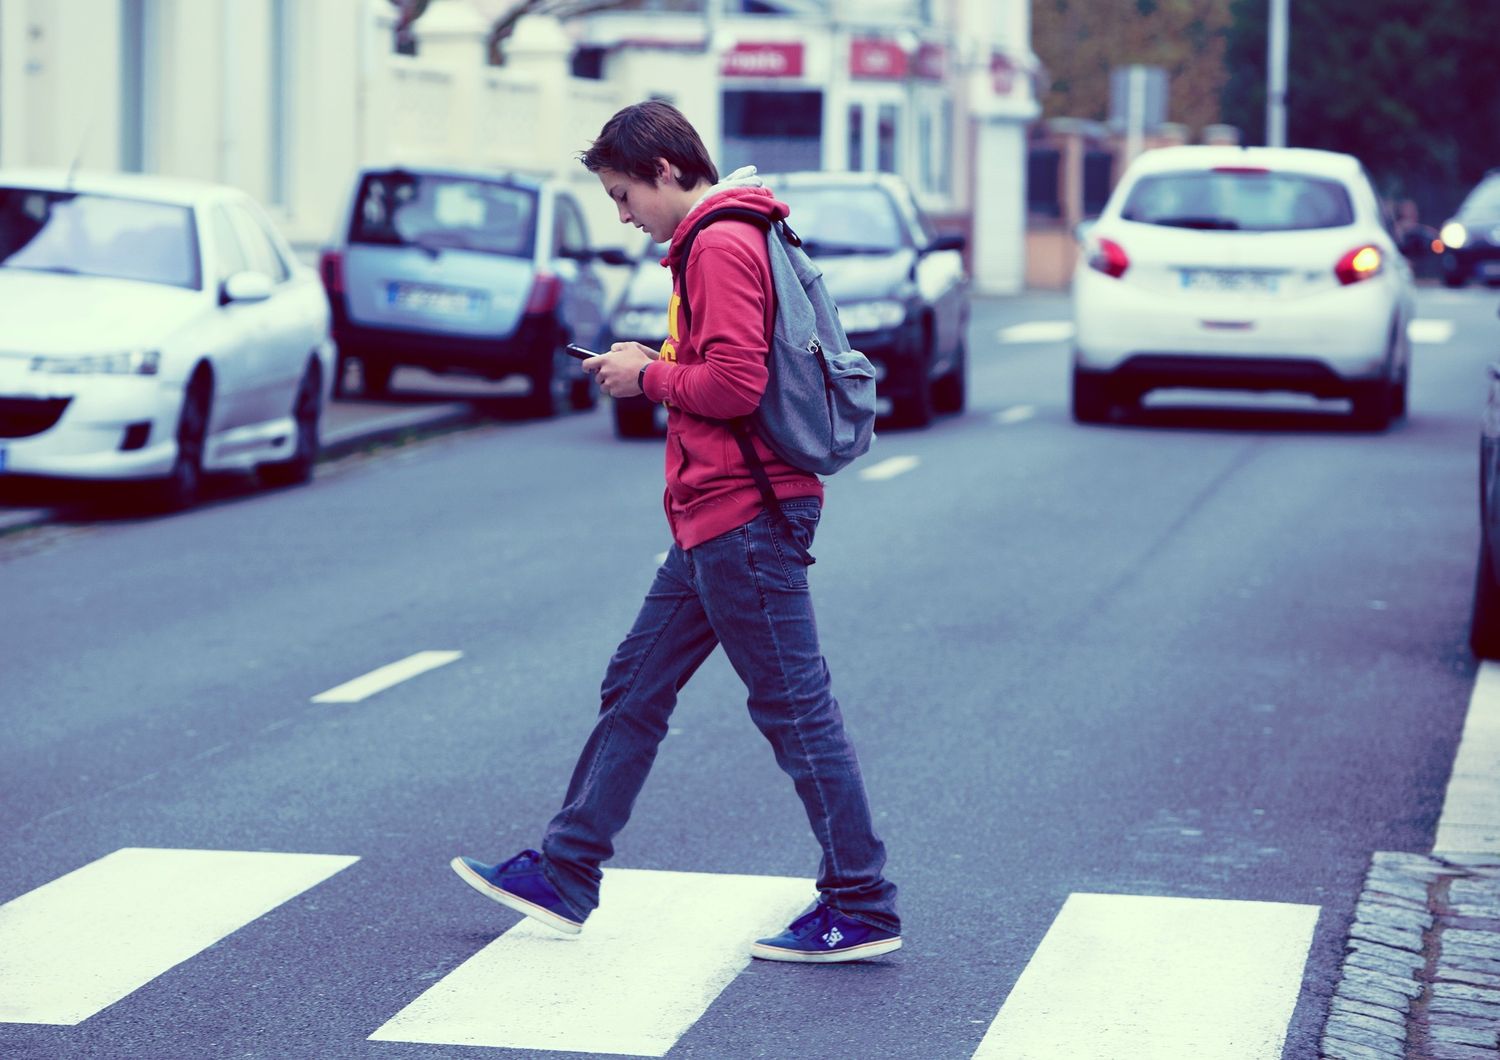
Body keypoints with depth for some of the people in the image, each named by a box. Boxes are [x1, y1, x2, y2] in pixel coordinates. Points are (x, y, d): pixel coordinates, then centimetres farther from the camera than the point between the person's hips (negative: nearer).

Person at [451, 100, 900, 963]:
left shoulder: (721, 245, -15)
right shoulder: (719, 240, 17)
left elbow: (736, 383, -24)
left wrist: (649, 377, -9)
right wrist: (659, 366, 9)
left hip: (744, 517, -11)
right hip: (717, 514, 11)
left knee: (796, 708, -5)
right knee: (636, 690, 15)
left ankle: (864, 911, 1)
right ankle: (566, 876, 23)